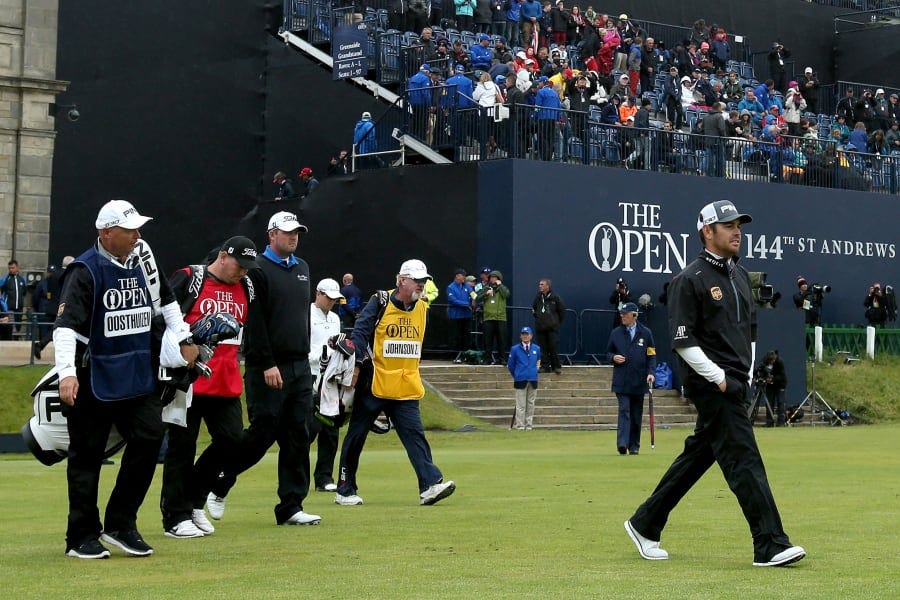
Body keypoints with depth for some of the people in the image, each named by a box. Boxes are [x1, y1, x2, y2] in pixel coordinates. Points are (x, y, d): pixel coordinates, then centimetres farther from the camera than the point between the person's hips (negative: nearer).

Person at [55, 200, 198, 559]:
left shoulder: (142, 258, 5)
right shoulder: (85, 271, -15)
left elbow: (165, 298, 22)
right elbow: (66, 324, -24)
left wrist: (183, 339, 19)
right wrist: (67, 373, -36)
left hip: (138, 374, 6)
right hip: (94, 378, -6)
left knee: (149, 438, -1)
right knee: (86, 455, 2)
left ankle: (120, 525, 10)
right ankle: (82, 538, 11)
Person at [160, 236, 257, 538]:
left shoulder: (246, 288, 14)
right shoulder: (188, 280, -5)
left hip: (227, 383, 6)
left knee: (232, 440, 2)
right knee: (182, 446, 0)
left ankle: (194, 502, 19)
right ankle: (176, 517, 7)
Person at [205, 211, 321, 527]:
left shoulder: (302, 268, 16)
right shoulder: (258, 270, -7)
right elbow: (254, 322, -13)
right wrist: (267, 365, -18)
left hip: (300, 367, 7)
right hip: (268, 369, -7)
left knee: (298, 437, 4)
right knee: (262, 432, -7)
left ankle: (291, 507, 7)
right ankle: (218, 483, 13)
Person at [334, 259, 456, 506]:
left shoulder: (421, 308, 11)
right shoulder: (380, 303, -7)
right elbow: (359, 333, -12)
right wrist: (357, 365, -21)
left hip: (406, 389, 4)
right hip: (373, 384, -4)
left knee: (415, 434, -8)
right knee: (356, 435, 4)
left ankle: (430, 485, -16)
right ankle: (345, 490, 14)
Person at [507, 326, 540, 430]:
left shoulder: (536, 348, 8)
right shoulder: (515, 349, -1)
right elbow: (510, 365, 7)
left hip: (533, 379, 3)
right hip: (520, 380, -3)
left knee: (531, 403, 7)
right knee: (520, 405, -5)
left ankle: (529, 425, 13)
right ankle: (520, 425, -2)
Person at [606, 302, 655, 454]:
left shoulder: (646, 333, 5)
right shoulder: (615, 333, 8)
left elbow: (651, 355, 5)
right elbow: (608, 353, 15)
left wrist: (651, 372, -8)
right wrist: (613, 357, -8)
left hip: (639, 381, 1)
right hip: (622, 381, -1)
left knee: (636, 414, 7)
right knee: (624, 410, -13)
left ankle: (634, 446, 14)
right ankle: (622, 443, -22)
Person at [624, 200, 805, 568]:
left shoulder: (740, 275, 17)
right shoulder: (690, 280, -9)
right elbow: (682, 340, -14)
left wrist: (747, 375, 15)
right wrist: (718, 377, -16)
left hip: (735, 385, 9)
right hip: (711, 385, -9)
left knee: (699, 454, 13)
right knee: (744, 458, -12)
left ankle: (645, 524, 24)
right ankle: (770, 545, -13)